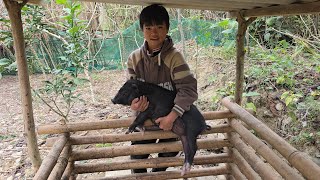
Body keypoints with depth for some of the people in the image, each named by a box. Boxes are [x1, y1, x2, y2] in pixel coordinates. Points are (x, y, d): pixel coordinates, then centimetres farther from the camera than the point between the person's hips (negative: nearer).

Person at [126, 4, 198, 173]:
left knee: (167, 155, 19)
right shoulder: (134, 58, -11)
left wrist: (170, 117, -32)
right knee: (137, 159, 16)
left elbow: (188, 89, -26)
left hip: (171, 117, -2)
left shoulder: (174, 57, -22)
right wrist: (134, 102, -26)